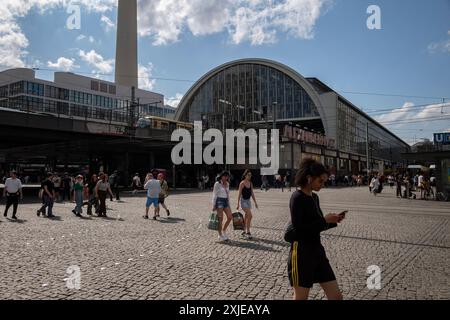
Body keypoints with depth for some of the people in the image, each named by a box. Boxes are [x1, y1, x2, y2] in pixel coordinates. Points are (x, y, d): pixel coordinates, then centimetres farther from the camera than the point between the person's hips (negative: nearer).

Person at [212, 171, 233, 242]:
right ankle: (220, 235, 7)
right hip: (219, 201, -6)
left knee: (230, 217, -3)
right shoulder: (217, 184, -6)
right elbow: (214, 195, -7)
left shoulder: (227, 184, 13)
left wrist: (229, 204, 17)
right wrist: (214, 205, -10)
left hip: (226, 201, 7)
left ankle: (224, 231, 17)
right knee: (220, 219, -4)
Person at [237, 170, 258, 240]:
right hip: (243, 200, -7)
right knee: (250, 215, -16)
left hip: (248, 200, 7)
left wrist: (255, 202, 10)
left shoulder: (250, 183, 7)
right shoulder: (242, 183, -11)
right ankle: (248, 232, -9)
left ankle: (244, 231, 21)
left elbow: (252, 193, 13)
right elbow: (239, 194, -11)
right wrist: (238, 204, -12)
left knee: (247, 217, 10)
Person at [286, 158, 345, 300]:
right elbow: (298, 230, -22)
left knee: (336, 296, 10)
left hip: (317, 250, 8)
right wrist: (324, 220, -16)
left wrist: (333, 221, 2)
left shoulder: (314, 197, 10)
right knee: (301, 297, 7)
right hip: (301, 253, -8)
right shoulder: (297, 198, -16)